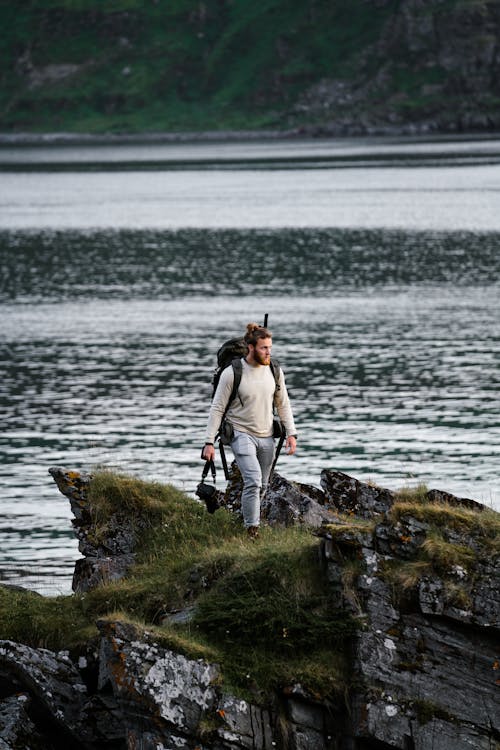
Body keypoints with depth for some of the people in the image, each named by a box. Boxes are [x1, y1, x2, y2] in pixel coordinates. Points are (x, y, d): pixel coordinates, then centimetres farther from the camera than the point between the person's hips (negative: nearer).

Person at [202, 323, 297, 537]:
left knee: (261, 486, 11)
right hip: (241, 434, -5)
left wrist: (291, 433, 4)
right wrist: (209, 442, -12)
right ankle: (252, 529, -13)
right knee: (253, 481, -20)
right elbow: (217, 409, -8)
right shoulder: (232, 373, -13)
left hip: (266, 437, 5)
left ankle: (250, 517, 32)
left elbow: (283, 404, 12)